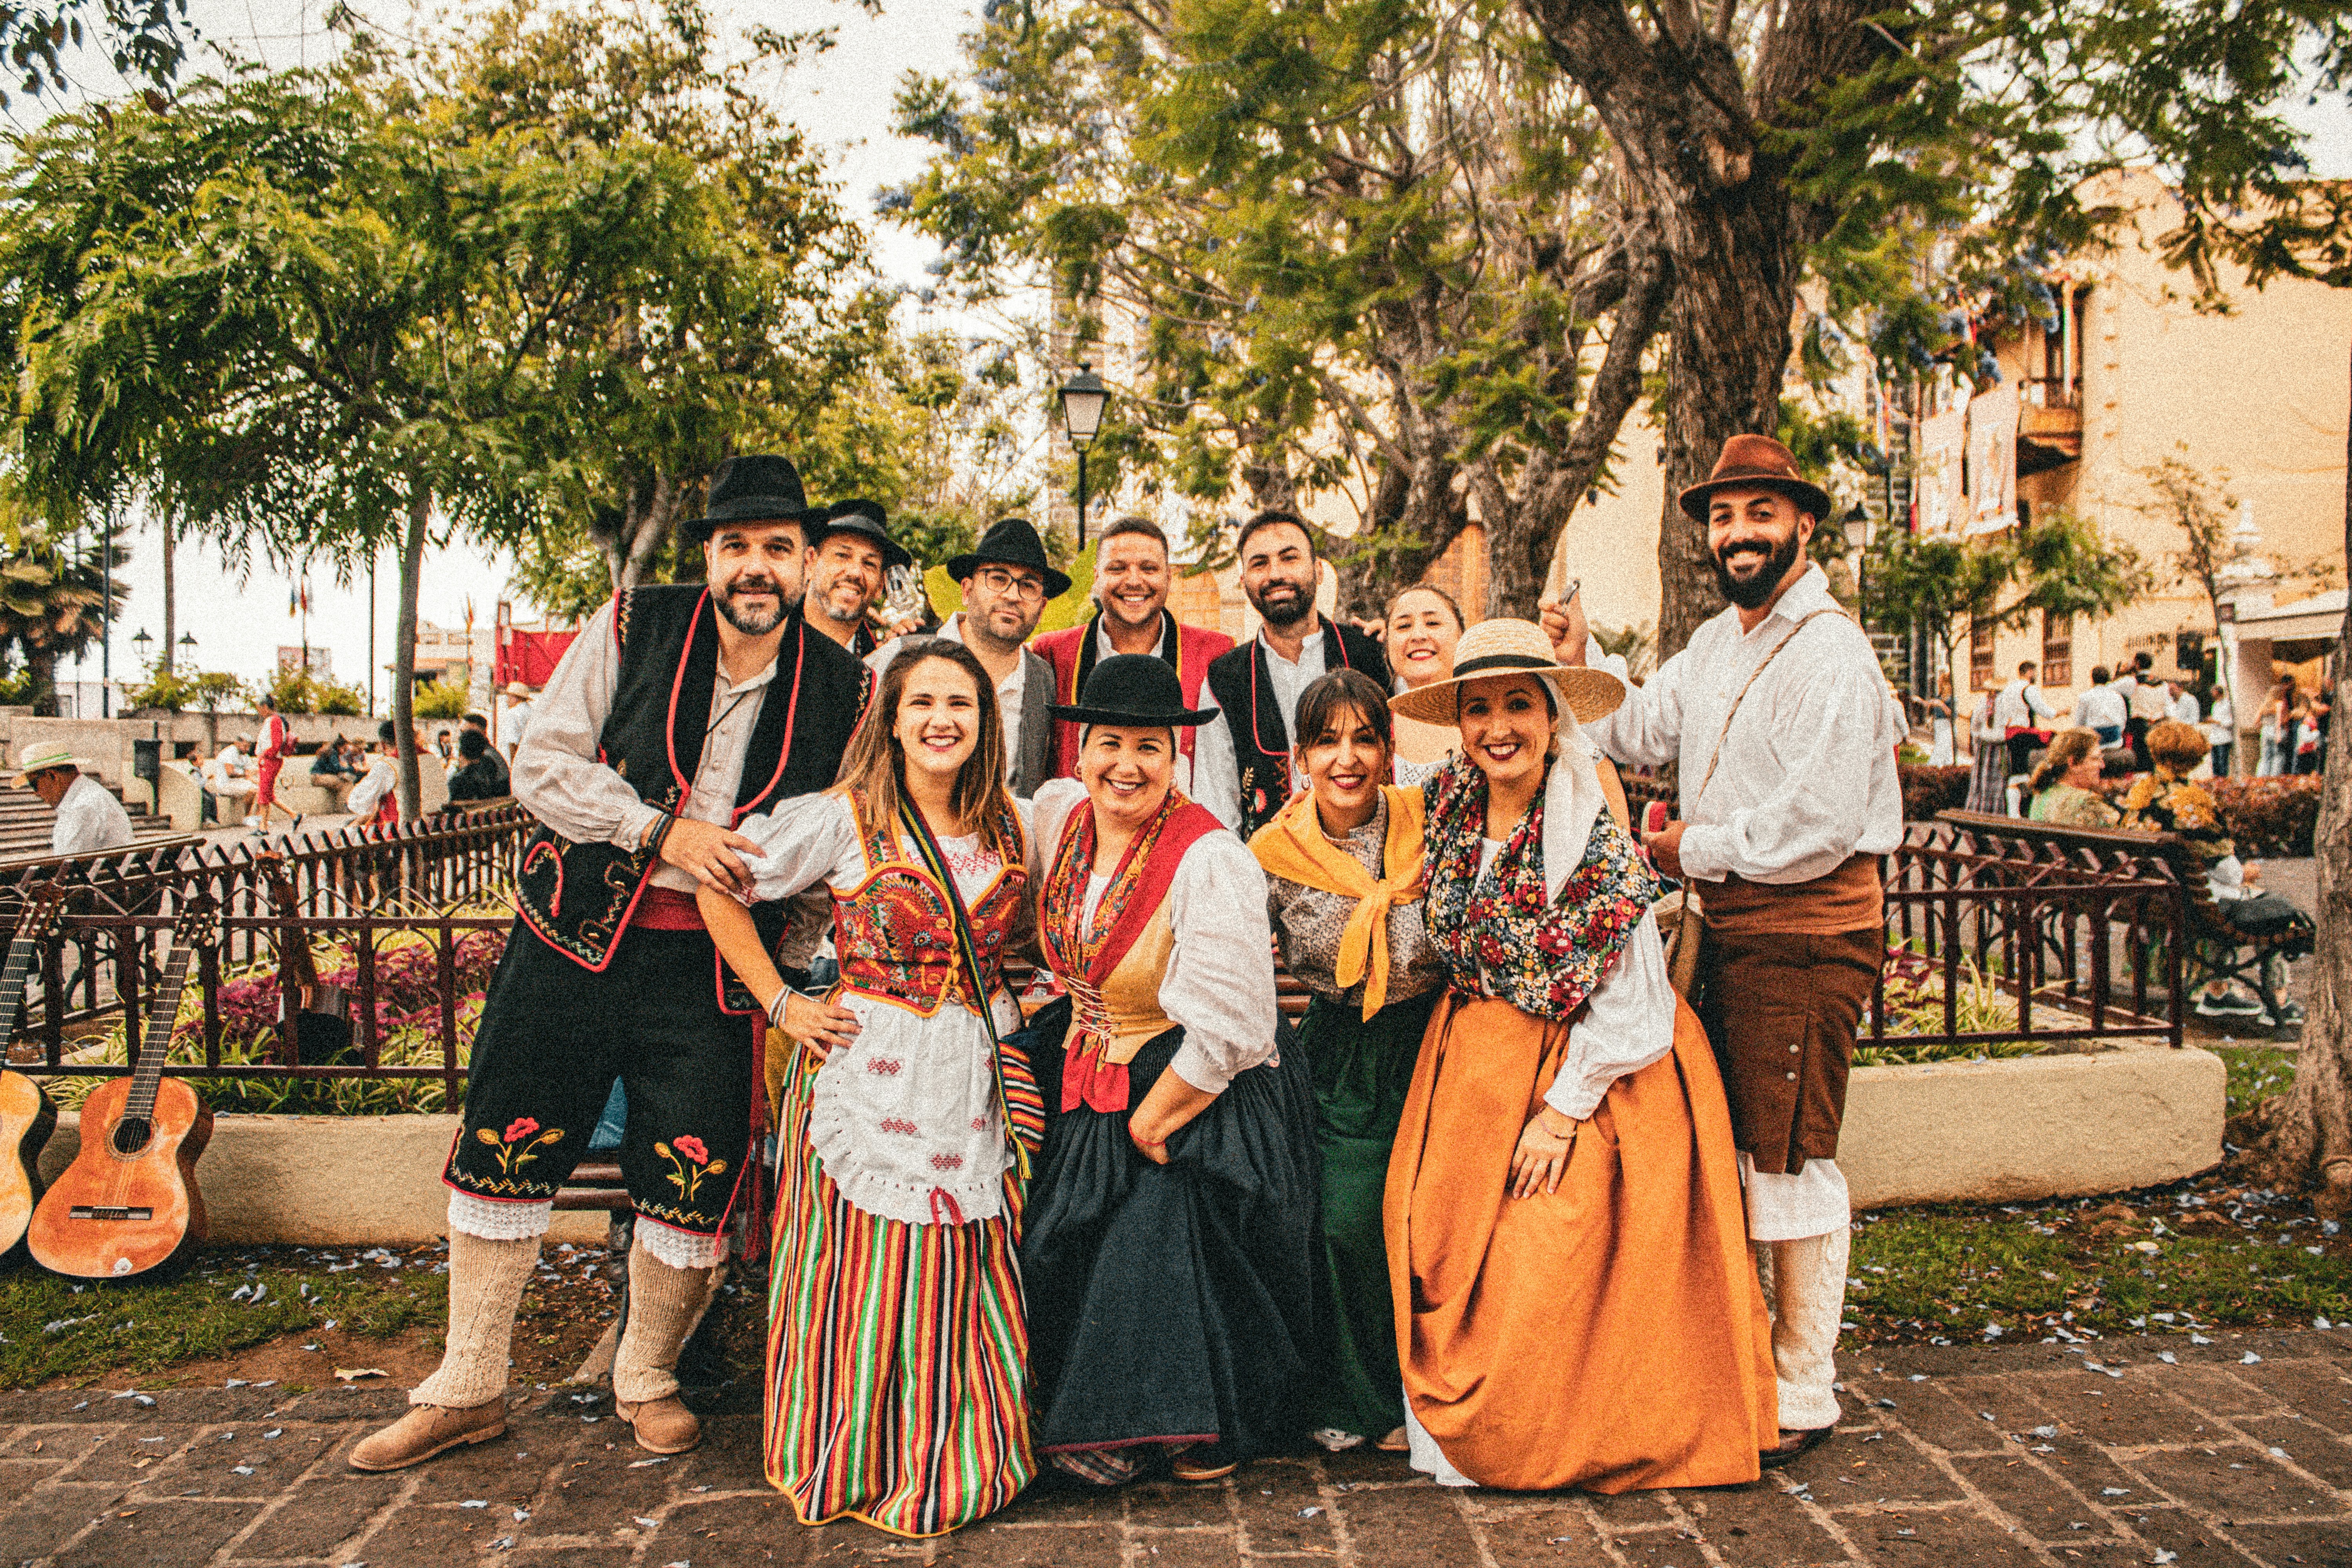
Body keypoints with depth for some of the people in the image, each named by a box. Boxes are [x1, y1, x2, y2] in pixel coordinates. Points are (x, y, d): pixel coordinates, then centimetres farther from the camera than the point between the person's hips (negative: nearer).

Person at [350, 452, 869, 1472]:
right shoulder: (632, 629, -2)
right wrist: (662, 830, -17)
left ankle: (646, 1380, 28)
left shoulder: (839, 685, 1)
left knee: (693, 1184, 2)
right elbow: (541, 766, -5)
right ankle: (468, 1389, 26)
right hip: (575, 939, 0)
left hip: (711, 967, 0)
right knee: (504, 1154, 6)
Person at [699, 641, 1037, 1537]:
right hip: (872, 1080, -4)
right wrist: (780, 1003, -5)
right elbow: (718, 887, -3)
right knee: (869, 1286, 3)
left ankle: (963, 1462, 27)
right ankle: (862, 1466, 24)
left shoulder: (1009, 826, 7)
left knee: (969, 1288, 8)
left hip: (982, 1078, 4)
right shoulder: (846, 819, -7)